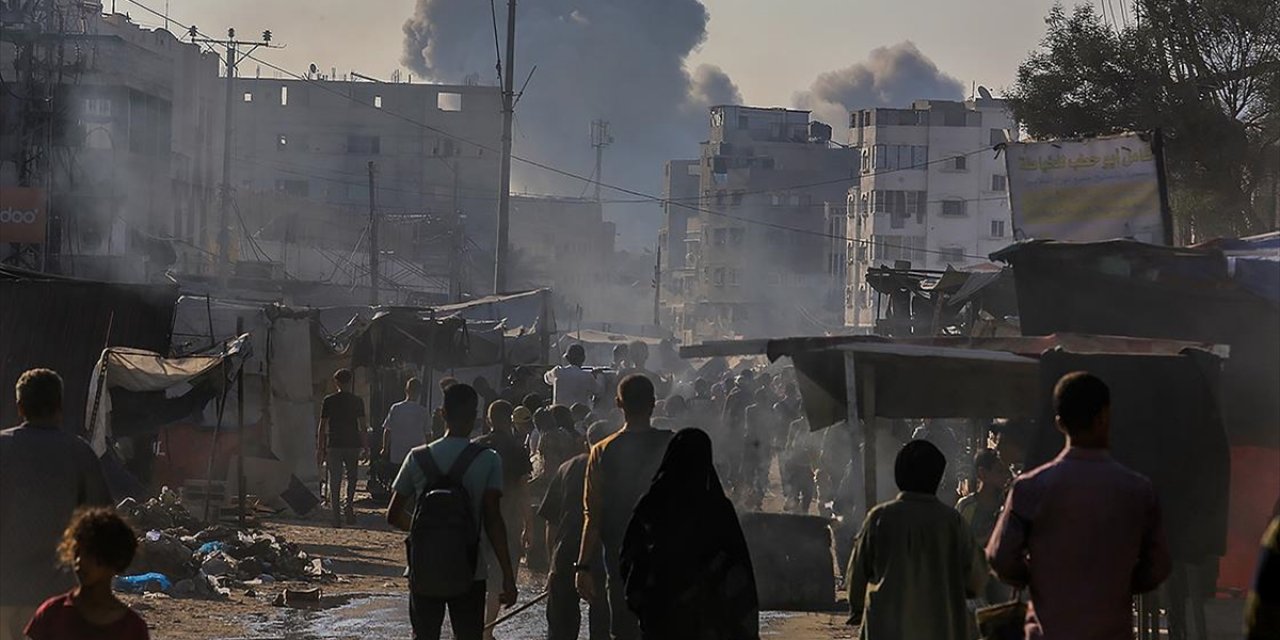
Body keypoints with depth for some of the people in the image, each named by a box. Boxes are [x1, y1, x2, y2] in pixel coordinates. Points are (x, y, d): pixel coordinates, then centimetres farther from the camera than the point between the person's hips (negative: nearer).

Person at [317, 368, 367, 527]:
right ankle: (349, 507, 3)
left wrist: (320, 448, 5)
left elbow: (322, 426, 0)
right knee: (352, 478, 18)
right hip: (352, 444, 0)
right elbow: (362, 426, -1)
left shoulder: (329, 401, 1)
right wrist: (365, 445, 7)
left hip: (334, 445, 0)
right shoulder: (357, 401, 0)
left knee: (334, 482, 2)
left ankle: (336, 517, -1)